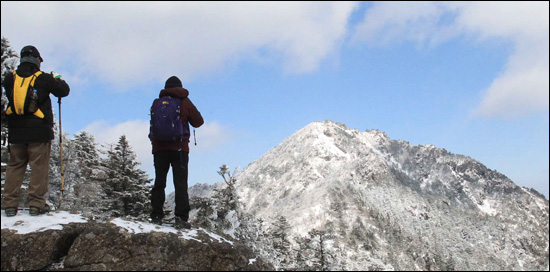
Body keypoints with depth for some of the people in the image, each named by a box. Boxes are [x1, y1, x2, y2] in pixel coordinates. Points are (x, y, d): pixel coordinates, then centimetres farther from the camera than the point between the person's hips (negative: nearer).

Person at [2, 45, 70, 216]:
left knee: (14, 166, 11)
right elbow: (64, 91, 3)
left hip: (16, 132, 4)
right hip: (39, 131, -4)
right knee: (39, 167, 2)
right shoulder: (43, 78, -5)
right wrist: (57, 79, 22)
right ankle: (36, 204, 1)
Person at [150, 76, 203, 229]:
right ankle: (181, 218, -10)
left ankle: (156, 215, 5)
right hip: (179, 148, -2)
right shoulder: (184, 102, 1)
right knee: (181, 184, -3)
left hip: (159, 147, 3)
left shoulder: (157, 102, 9)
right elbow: (198, 122, 6)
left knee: (159, 182, 9)